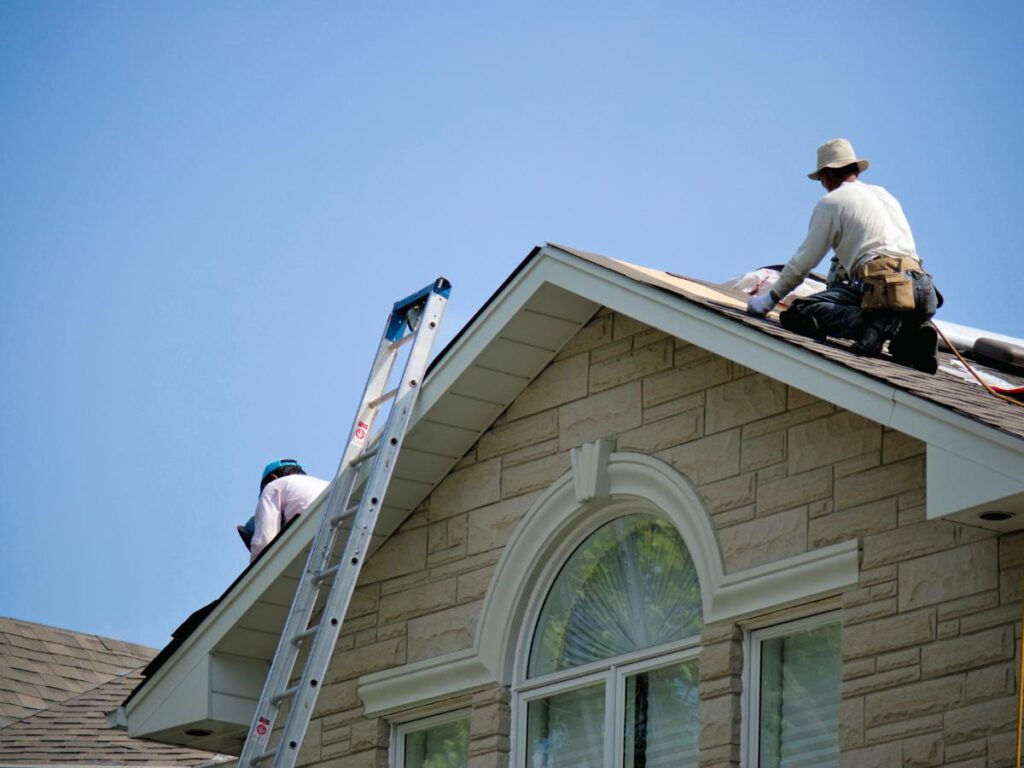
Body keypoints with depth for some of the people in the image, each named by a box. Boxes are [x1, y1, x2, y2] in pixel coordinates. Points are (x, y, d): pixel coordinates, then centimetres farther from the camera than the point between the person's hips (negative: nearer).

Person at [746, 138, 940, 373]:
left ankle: (875, 324, -25)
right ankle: (912, 338, -1)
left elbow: (803, 261, 9)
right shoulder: (884, 195, 30)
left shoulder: (831, 202, 9)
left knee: (797, 314, -7)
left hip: (881, 286, -7)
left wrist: (771, 298, 21)